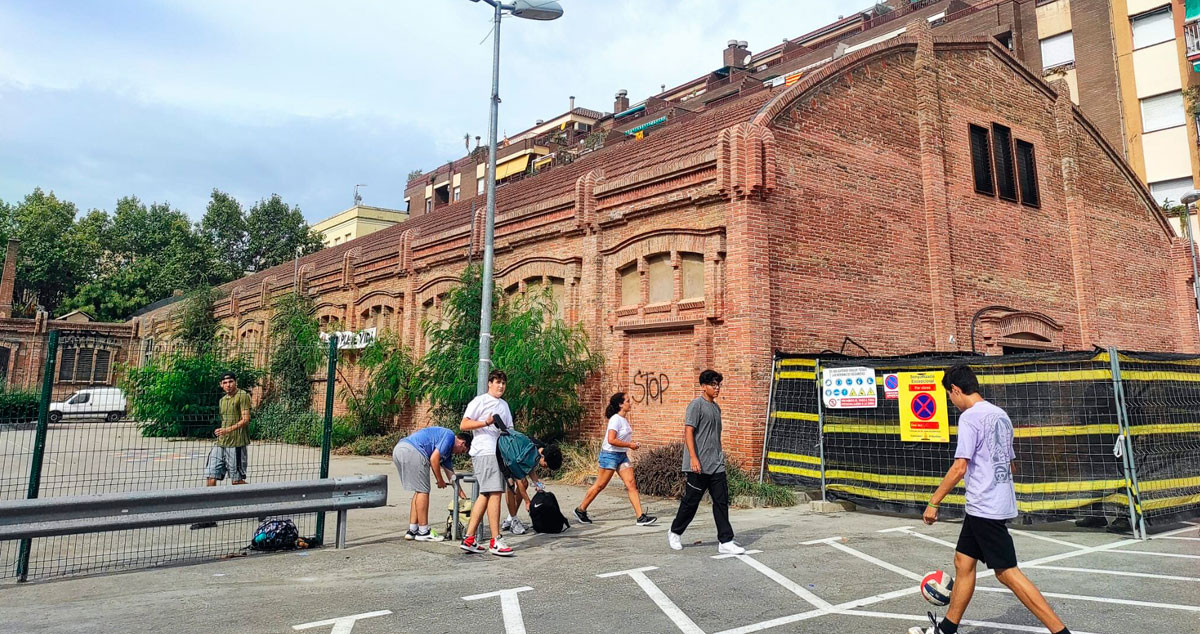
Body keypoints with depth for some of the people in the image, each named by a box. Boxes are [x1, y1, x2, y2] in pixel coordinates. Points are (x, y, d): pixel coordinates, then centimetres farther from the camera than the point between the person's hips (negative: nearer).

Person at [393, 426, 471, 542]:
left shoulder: (448, 451, 29)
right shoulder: (449, 435, 1)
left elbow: (451, 474, 35)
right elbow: (434, 459, -9)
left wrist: (463, 496, 38)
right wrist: (440, 481, 4)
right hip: (412, 450, -10)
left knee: (419, 491, 17)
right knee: (423, 491, -1)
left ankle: (412, 531, 19)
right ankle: (423, 532, 5)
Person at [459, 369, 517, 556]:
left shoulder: (504, 405, 22)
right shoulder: (480, 401, -2)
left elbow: (509, 430, 26)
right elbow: (464, 425, -8)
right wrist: (485, 423, -19)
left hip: (498, 453, 9)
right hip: (484, 452, -9)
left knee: (485, 495, 9)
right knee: (495, 493, -14)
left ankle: (469, 539, 14)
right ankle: (495, 541, -11)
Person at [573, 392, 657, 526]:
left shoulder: (624, 418, 11)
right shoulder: (616, 419, -17)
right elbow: (611, 440, -26)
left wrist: (632, 443, 9)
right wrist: (629, 445, -19)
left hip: (622, 455, 8)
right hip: (610, 455, -8)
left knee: (631, 484, -1)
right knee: (600, 485, 2)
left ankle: (640, 517, -3)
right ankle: (581, 510, 18)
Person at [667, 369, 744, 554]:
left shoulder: (716, 407, 16)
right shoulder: (696, 404, -9)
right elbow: (688, 431, -15)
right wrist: (693, 458, -22)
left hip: (716, 465, 7)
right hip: (699, 466, -7)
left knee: (722, 502, 2)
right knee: (691, 501, 4)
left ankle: (726, 542, 4)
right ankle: (675, 533, 23)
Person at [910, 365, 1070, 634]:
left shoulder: (970, 417, -14)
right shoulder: (1000, 414, 12)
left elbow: (959, 468, -19)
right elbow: (1009, 464, 20)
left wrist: (933, 503, -13)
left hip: (984, 508, -9)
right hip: (998, 502, 9)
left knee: (1007, 572, -3)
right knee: (963, 561, 14)